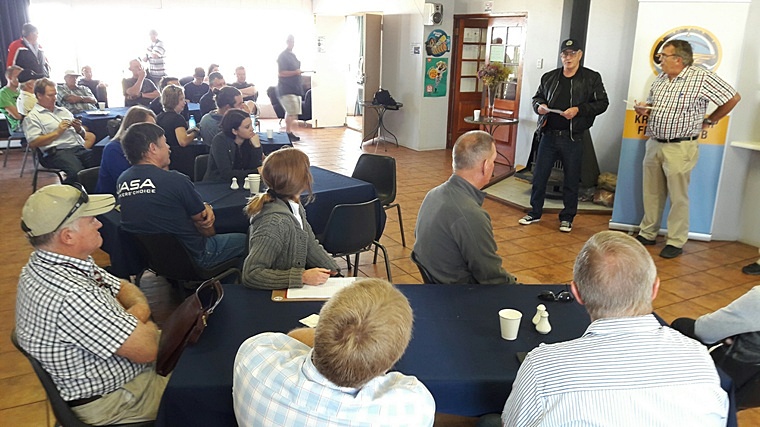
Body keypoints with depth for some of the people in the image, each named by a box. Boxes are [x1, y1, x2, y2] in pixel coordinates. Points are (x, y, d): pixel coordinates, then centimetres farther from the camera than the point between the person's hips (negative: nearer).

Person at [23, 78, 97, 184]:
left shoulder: (63, 111, 28)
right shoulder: (32, 117, 10)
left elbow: (83, 134, 28)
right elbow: (33, 143, -3)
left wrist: (79, 129, 4)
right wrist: (57, 132, -6)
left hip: (80, 148, 6)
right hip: (57, 152, -6)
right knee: (77, 172, -37)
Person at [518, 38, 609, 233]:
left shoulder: (592, 78, 0)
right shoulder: (549, 77, 10)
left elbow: (602, 103, -2)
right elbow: (537, 97, 21)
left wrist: (578, 110, -16)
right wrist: (539, 106, -2)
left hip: (574, 138, -3)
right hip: (549, 135, 3)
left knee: (571, 180, 7)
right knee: (539, 175, 8)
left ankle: (567, 217, 20)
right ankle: (535, 212, 23)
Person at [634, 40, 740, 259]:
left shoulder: (702, 78, -11)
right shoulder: (660, 79, 10)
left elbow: (733, 98, -4)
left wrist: (709, 121, 1)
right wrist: (643, 109, 1)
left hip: (680, 148, -6)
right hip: (654, 144, 7)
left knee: (678, 197, 2)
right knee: (651, 193, 13)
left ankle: (676, 242, 12)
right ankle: (647, 234, 26)